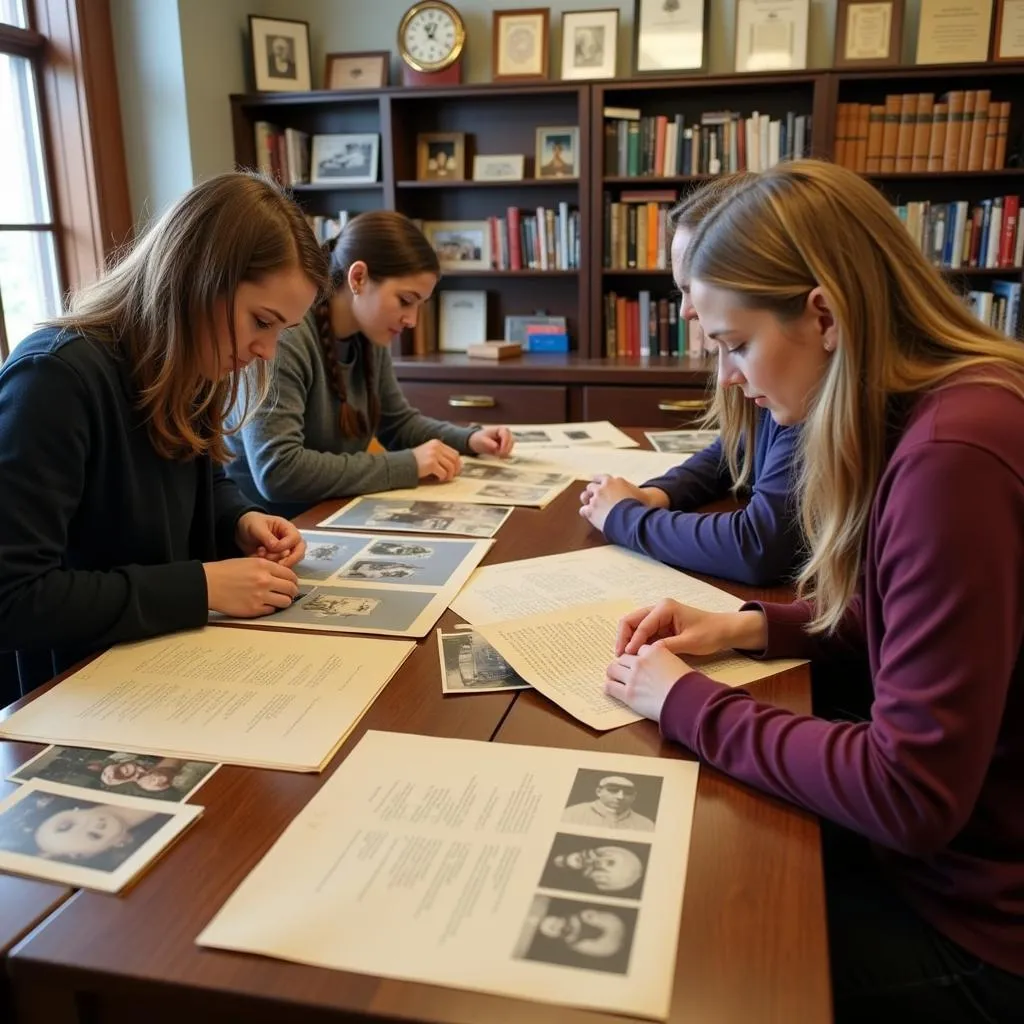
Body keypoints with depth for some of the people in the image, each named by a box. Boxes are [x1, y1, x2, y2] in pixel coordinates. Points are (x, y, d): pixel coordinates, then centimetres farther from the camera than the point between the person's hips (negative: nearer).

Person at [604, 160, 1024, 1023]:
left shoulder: (954, 454, -30)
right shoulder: (926, 410, 0)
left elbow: (909, 796, -28)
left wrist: (687, 703, -17)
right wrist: (746, 629, 0)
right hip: (942, 831, 8)